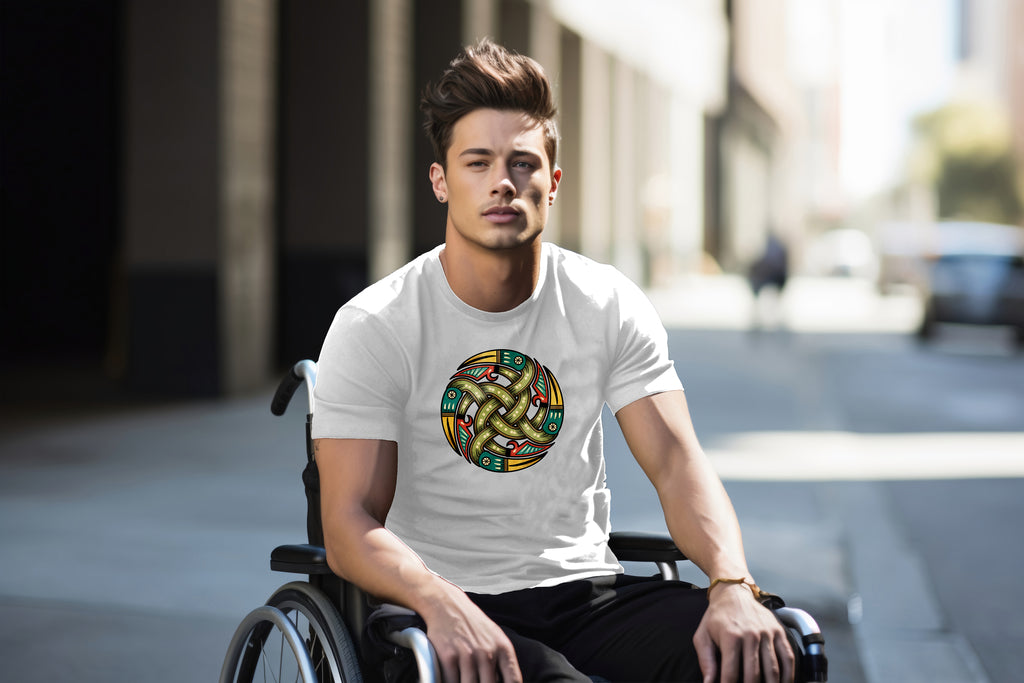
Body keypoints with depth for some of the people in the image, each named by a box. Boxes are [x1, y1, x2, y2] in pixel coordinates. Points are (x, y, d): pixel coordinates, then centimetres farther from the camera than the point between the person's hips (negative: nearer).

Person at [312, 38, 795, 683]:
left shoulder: (611, 307, 4)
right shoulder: (371, 328, -6)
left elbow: (677, 463, -2)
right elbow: (351, 524, -12)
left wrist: (733, 585, -22)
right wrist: (442, 603, -33)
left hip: (589, 591, 3)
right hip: (448, 601, -3)